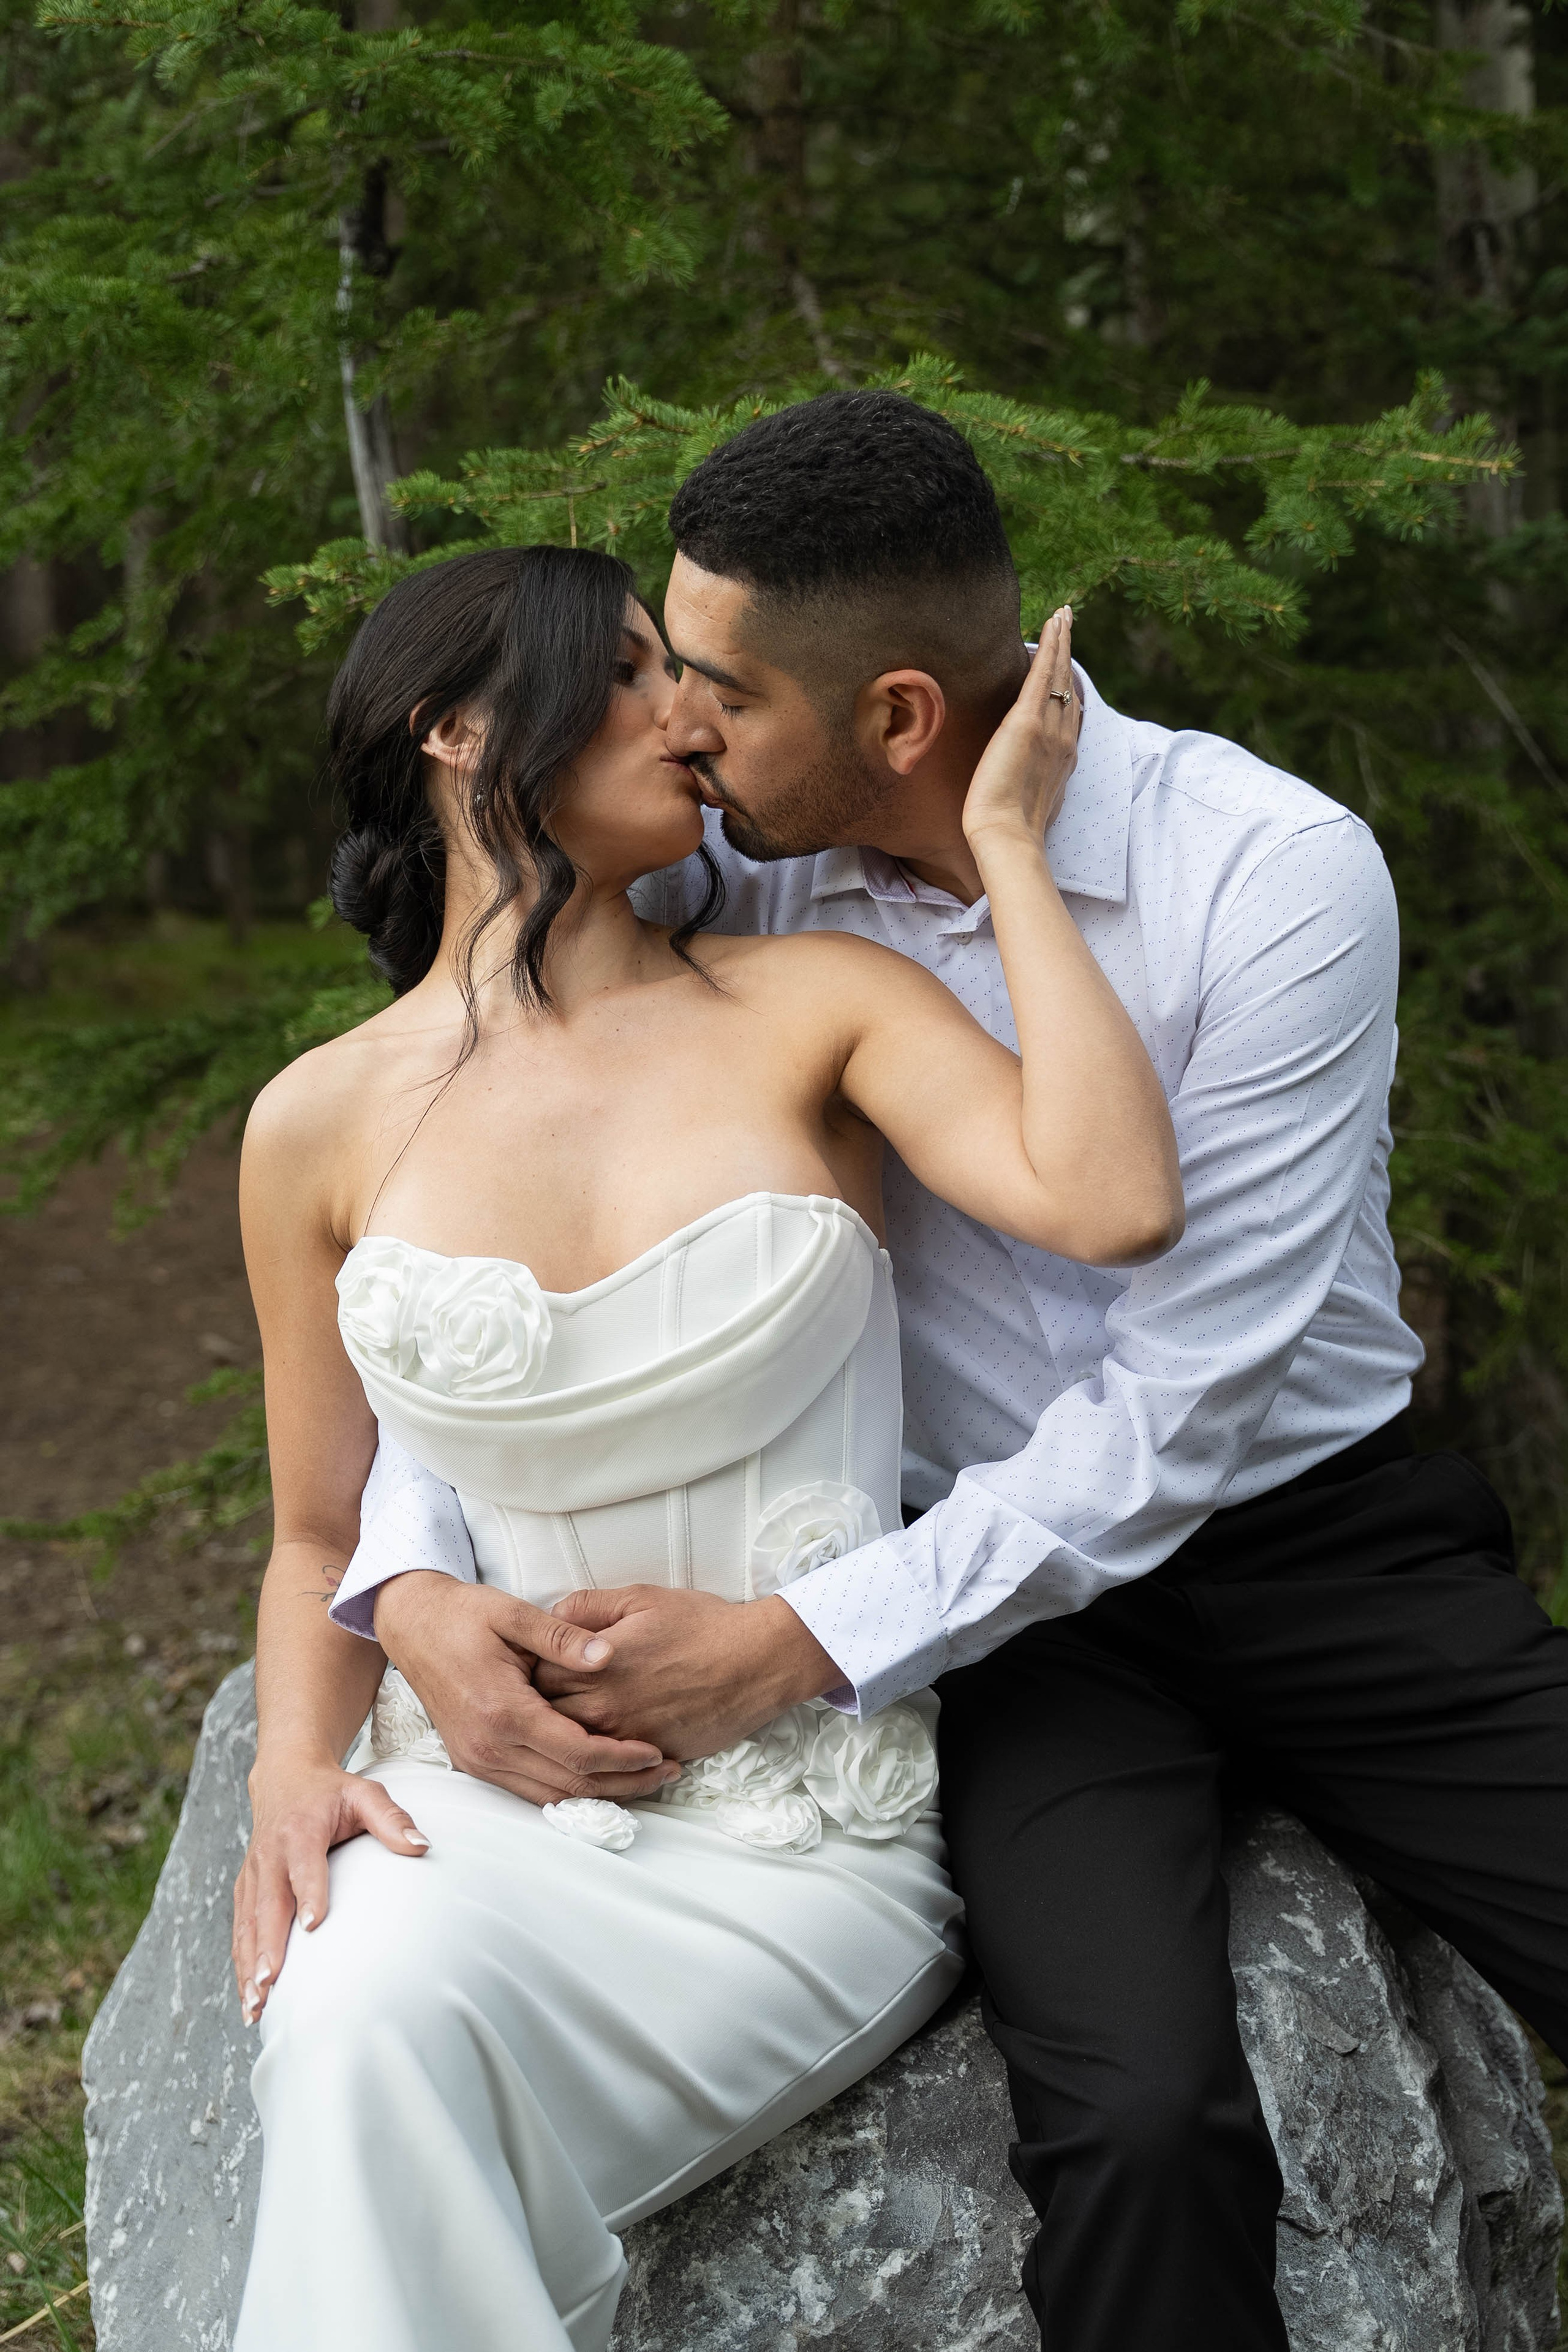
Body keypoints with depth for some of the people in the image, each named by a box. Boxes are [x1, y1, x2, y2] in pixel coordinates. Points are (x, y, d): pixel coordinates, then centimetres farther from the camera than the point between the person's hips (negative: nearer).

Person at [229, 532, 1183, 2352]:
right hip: (476, 1798, 2)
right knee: (354, 2001, -33)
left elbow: (1112, 1204, -19)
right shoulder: (324, 1125, 5)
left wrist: (1007, 843, -9)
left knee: (388, 2032, -29)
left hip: (804, 1833, -1)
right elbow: (323, 1535, 14)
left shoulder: (806, 1009, 0)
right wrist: (295, 1769, -6)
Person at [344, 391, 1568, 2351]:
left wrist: (794, 1646, -22)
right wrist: (411, 1583, -13)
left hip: (1314, 1532, 0)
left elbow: (1186, 1405, -18)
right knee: (1134, 2123, -27)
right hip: (1009, 1575, 1)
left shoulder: (1279, 875, -16)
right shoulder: (724, 880, -5)